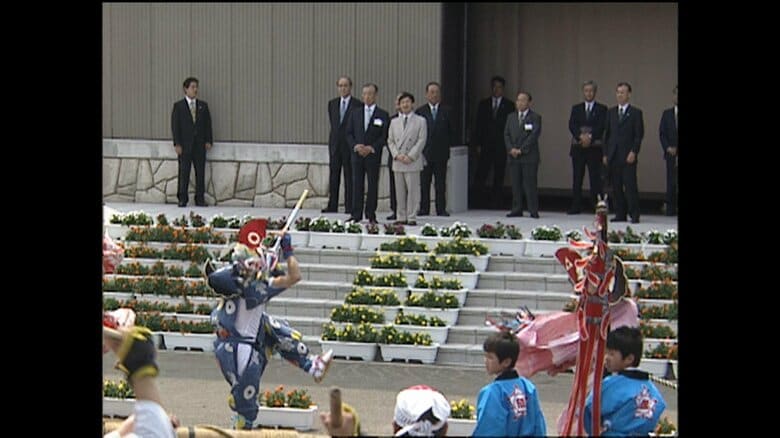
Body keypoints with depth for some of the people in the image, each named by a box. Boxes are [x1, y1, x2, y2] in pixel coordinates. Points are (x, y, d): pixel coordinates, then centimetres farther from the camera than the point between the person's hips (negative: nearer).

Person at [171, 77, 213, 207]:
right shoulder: (178, 106, 2)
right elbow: (175, 125, -2)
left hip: (200, 144, 3)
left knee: (200, 172, 1)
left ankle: (200, 199, 5)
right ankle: (182, 199, 3)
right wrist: (177, 144, -10)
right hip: (184, 145, -3)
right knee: (184, 172, -2)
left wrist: (208, 141, 1)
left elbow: (208, 124, 11)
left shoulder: (203, 106, 12)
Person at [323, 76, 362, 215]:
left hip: (350, 146, -5)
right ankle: (332, 206, 10)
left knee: (349, 177, -1)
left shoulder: (358, 105, -5)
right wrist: (333, 139, 12)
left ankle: (349, 207, 1)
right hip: (335, 145, 5)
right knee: (333, 177, 6)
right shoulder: (332, 104, 11)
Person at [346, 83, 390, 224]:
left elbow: (385, 137, -3)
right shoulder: (355, 114, 12)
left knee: (373, 185, 0)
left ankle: (371, 216, 5)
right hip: (357, 154, 3)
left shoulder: (383, 115, 2)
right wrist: (355, 146, -9)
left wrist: (371, 148, -14)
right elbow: (349, 133, 10)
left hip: (373, 155, -3)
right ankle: (356, 215, 5)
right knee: (357, 185, 2)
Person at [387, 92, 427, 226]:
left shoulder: (420, 121, 4)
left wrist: (410, 156, -12)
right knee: (399, 191, 5)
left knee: (413, 190, -5)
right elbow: (390, 141, 12)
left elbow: (421, 141, -3)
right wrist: (396, 155, -5)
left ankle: (412, 218, -3)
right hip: (397, 162, 4)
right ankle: (401, 218, 9)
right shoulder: (394, 122, 16)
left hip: (413, 162, -4)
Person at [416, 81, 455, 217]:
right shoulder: (420, 112, 4)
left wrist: (448, 145, 0)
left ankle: (441, 209, 4)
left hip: (441, 153, 0)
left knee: (441, 184, 2)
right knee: (424, 184, 2)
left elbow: (451, 131, 8)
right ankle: (423, 209, 6)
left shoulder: (446, 112, 6)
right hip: (425, 153, 0)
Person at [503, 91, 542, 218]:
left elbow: (534, 135, -9)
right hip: (514, 157, 5)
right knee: (516, 184, 4)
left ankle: (534, 211, -4)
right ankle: (517, 210, 9)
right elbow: (506, 135, 11)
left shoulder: (535, 118, 0)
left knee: (530, 184, -6)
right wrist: (511, 149, -6)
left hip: (529, 156, -5)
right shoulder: (511, 118, 17)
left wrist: (521, 150, -14)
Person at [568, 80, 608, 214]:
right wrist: (581, 136, -17)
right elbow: (572, 126, 0)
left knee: (595, 178, -4)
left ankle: (597, 206, -3)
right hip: (578, 147, 3)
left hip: (594, 148, -3)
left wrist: (590, 137, -20)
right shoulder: (576, 109, 13)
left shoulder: (601, 109, 5)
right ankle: (576, 206, 6)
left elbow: (601, 127, -7)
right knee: (577, 178, 3)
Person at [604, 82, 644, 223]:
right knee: (616, 187, 3)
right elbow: (607, 133, 14)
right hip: (613, 156, 4)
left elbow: (639, 135, -2)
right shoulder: (611, 112, 14)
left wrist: (633, 152, -12)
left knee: (630, 186, -8)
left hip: (628, 156, -4)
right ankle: (620, 214, 8)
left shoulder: (635, 113, 2)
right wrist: (605, 154, 7)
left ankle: (634, 215, -6)